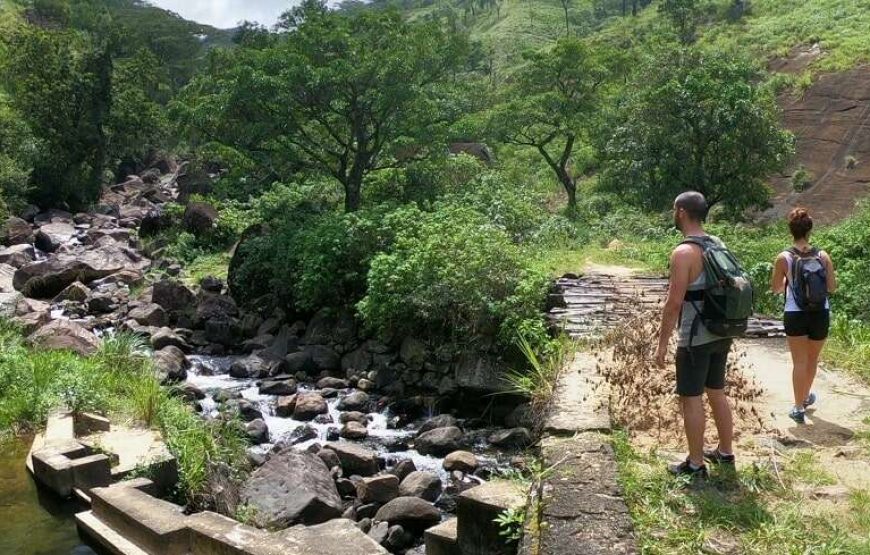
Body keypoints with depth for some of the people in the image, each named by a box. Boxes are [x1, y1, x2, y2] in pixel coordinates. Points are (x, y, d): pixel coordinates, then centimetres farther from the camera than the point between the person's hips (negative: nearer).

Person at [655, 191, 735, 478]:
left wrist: (663, 342, -14)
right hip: (722, 334, 8)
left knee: (691, 398, 3)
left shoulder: (684, 253, -18)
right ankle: (725, 452, 31)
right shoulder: (718, 245, 6)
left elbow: (674, 302, -21)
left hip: (696, 338, -8)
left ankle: (696, 464, 11)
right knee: (717, 392, 19)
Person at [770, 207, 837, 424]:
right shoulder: (823, 256, -5)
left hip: (795, 315, -2)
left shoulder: (784, 258, -10)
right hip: (820, 314, 2)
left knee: (800, 362, 4)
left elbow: (776, 288, -1)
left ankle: (799, 408, 2)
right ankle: (806, 396, 40)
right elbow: (832, 287, 0)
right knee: (812, 360, 20)